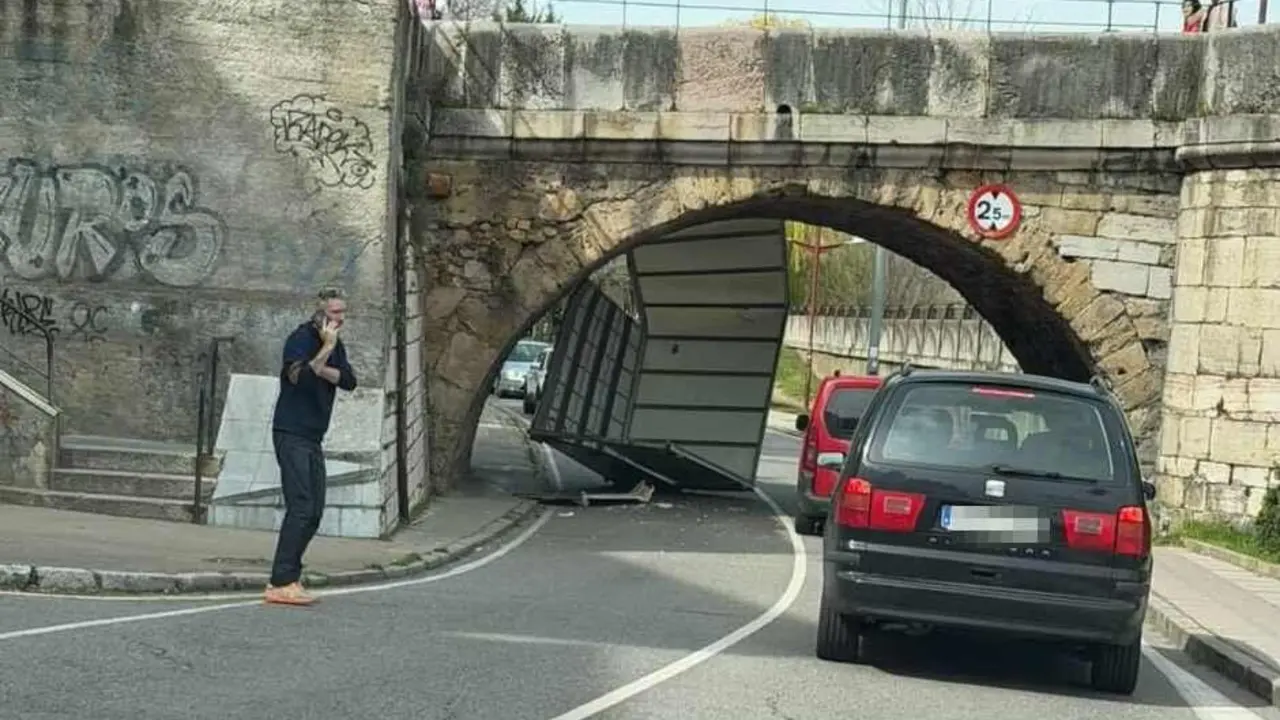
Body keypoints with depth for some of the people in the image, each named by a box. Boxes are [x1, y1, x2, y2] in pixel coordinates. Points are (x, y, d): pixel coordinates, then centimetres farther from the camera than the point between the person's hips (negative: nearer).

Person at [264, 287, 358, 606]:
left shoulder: (335, 344, 15)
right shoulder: (301, 338, -10)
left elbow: (349, 381, 0)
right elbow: (299, 376, -27)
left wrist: (321, 369, -14)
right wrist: (326, 349, -24)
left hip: (313, 437, 9)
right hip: (292, 434, -9)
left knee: (313, 513, 7)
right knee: (300, 509, -14)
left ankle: (288, 578, 12)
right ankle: (281, 584, -15)